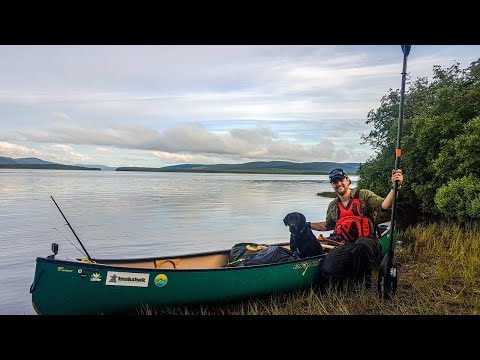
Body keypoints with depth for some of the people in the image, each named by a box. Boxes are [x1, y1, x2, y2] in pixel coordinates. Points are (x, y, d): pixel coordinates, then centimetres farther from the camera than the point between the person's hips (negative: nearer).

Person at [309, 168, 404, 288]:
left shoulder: (363, 195, 2)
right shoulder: (333, 206, 18)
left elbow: (384, 205, -15)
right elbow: (327, 225, 34)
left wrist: (395, 187, -30)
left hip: (367, 242, -3)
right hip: (345, 247, 3)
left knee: (361, 244, -42)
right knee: (327, 272, -23)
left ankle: (363, 283, -13)